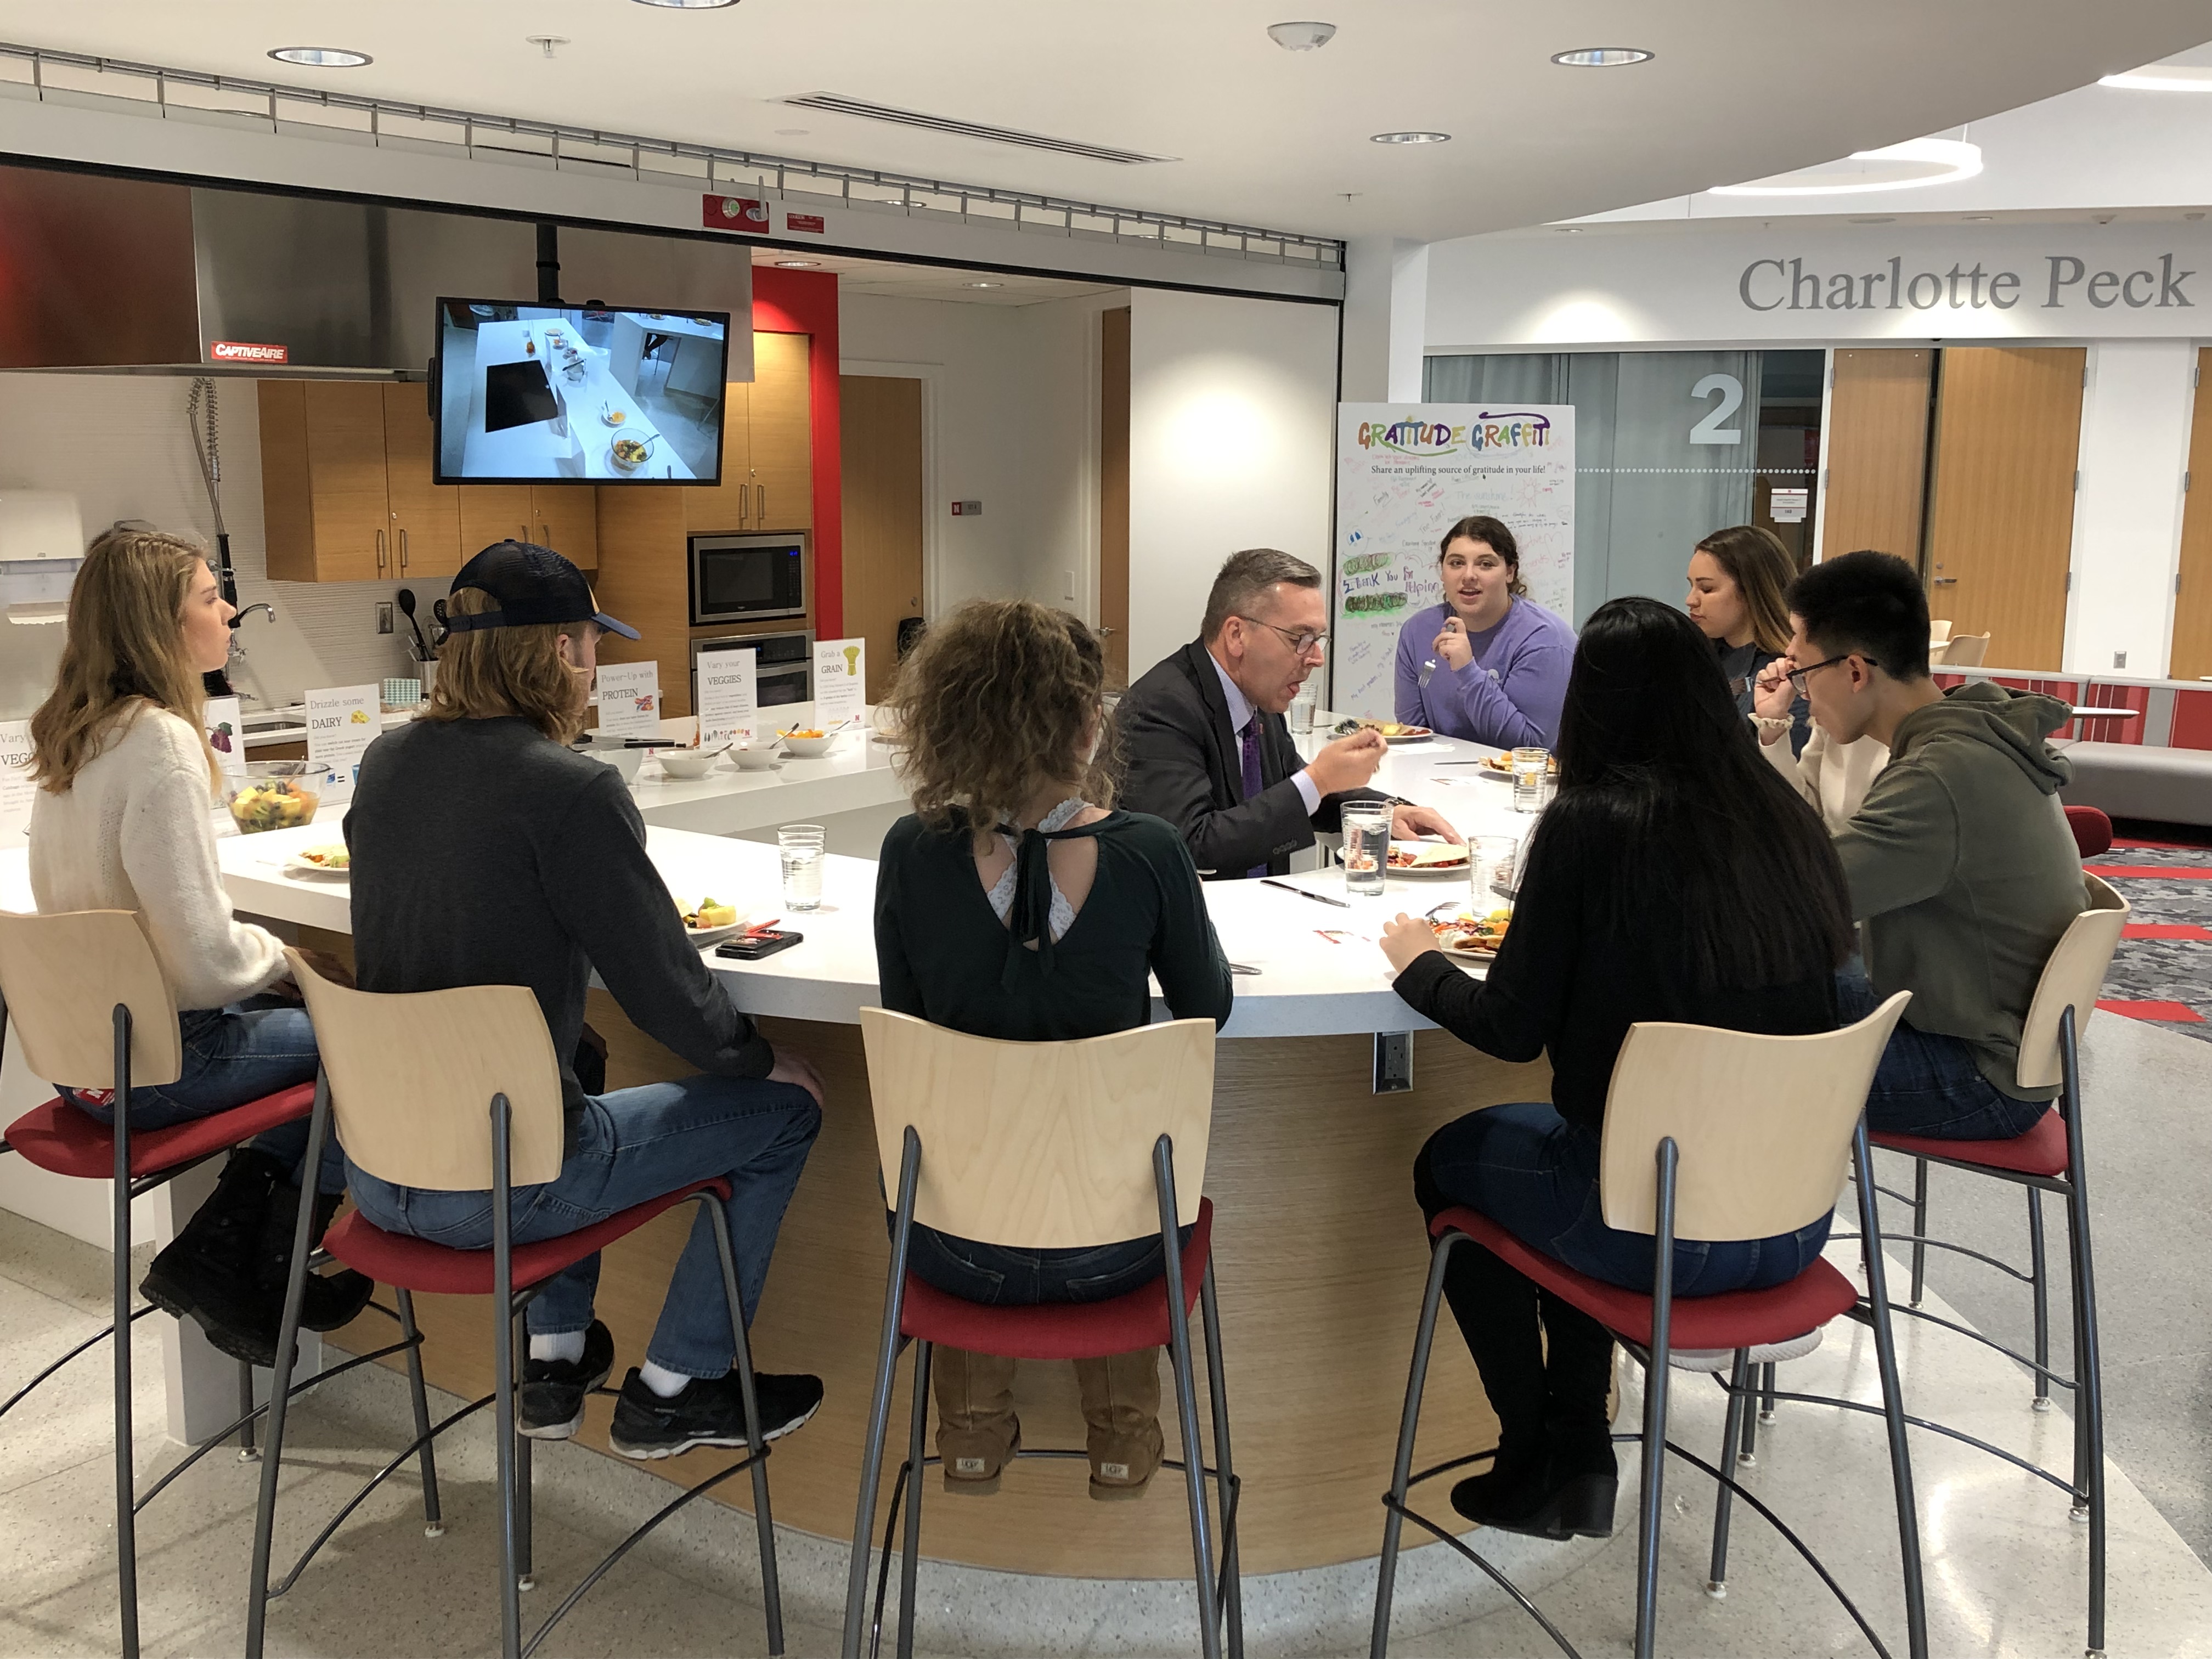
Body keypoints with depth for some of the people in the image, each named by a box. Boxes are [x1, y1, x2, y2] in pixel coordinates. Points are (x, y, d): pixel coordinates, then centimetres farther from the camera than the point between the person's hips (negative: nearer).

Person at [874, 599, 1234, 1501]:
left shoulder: (913, 853, -15)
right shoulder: (1145, 853, -18)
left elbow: (910, 1025, 2)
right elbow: (1207, 1006, 1)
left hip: (959, 1249, 1)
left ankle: (974, 1427, 43)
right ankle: (1121, 1432, 40)